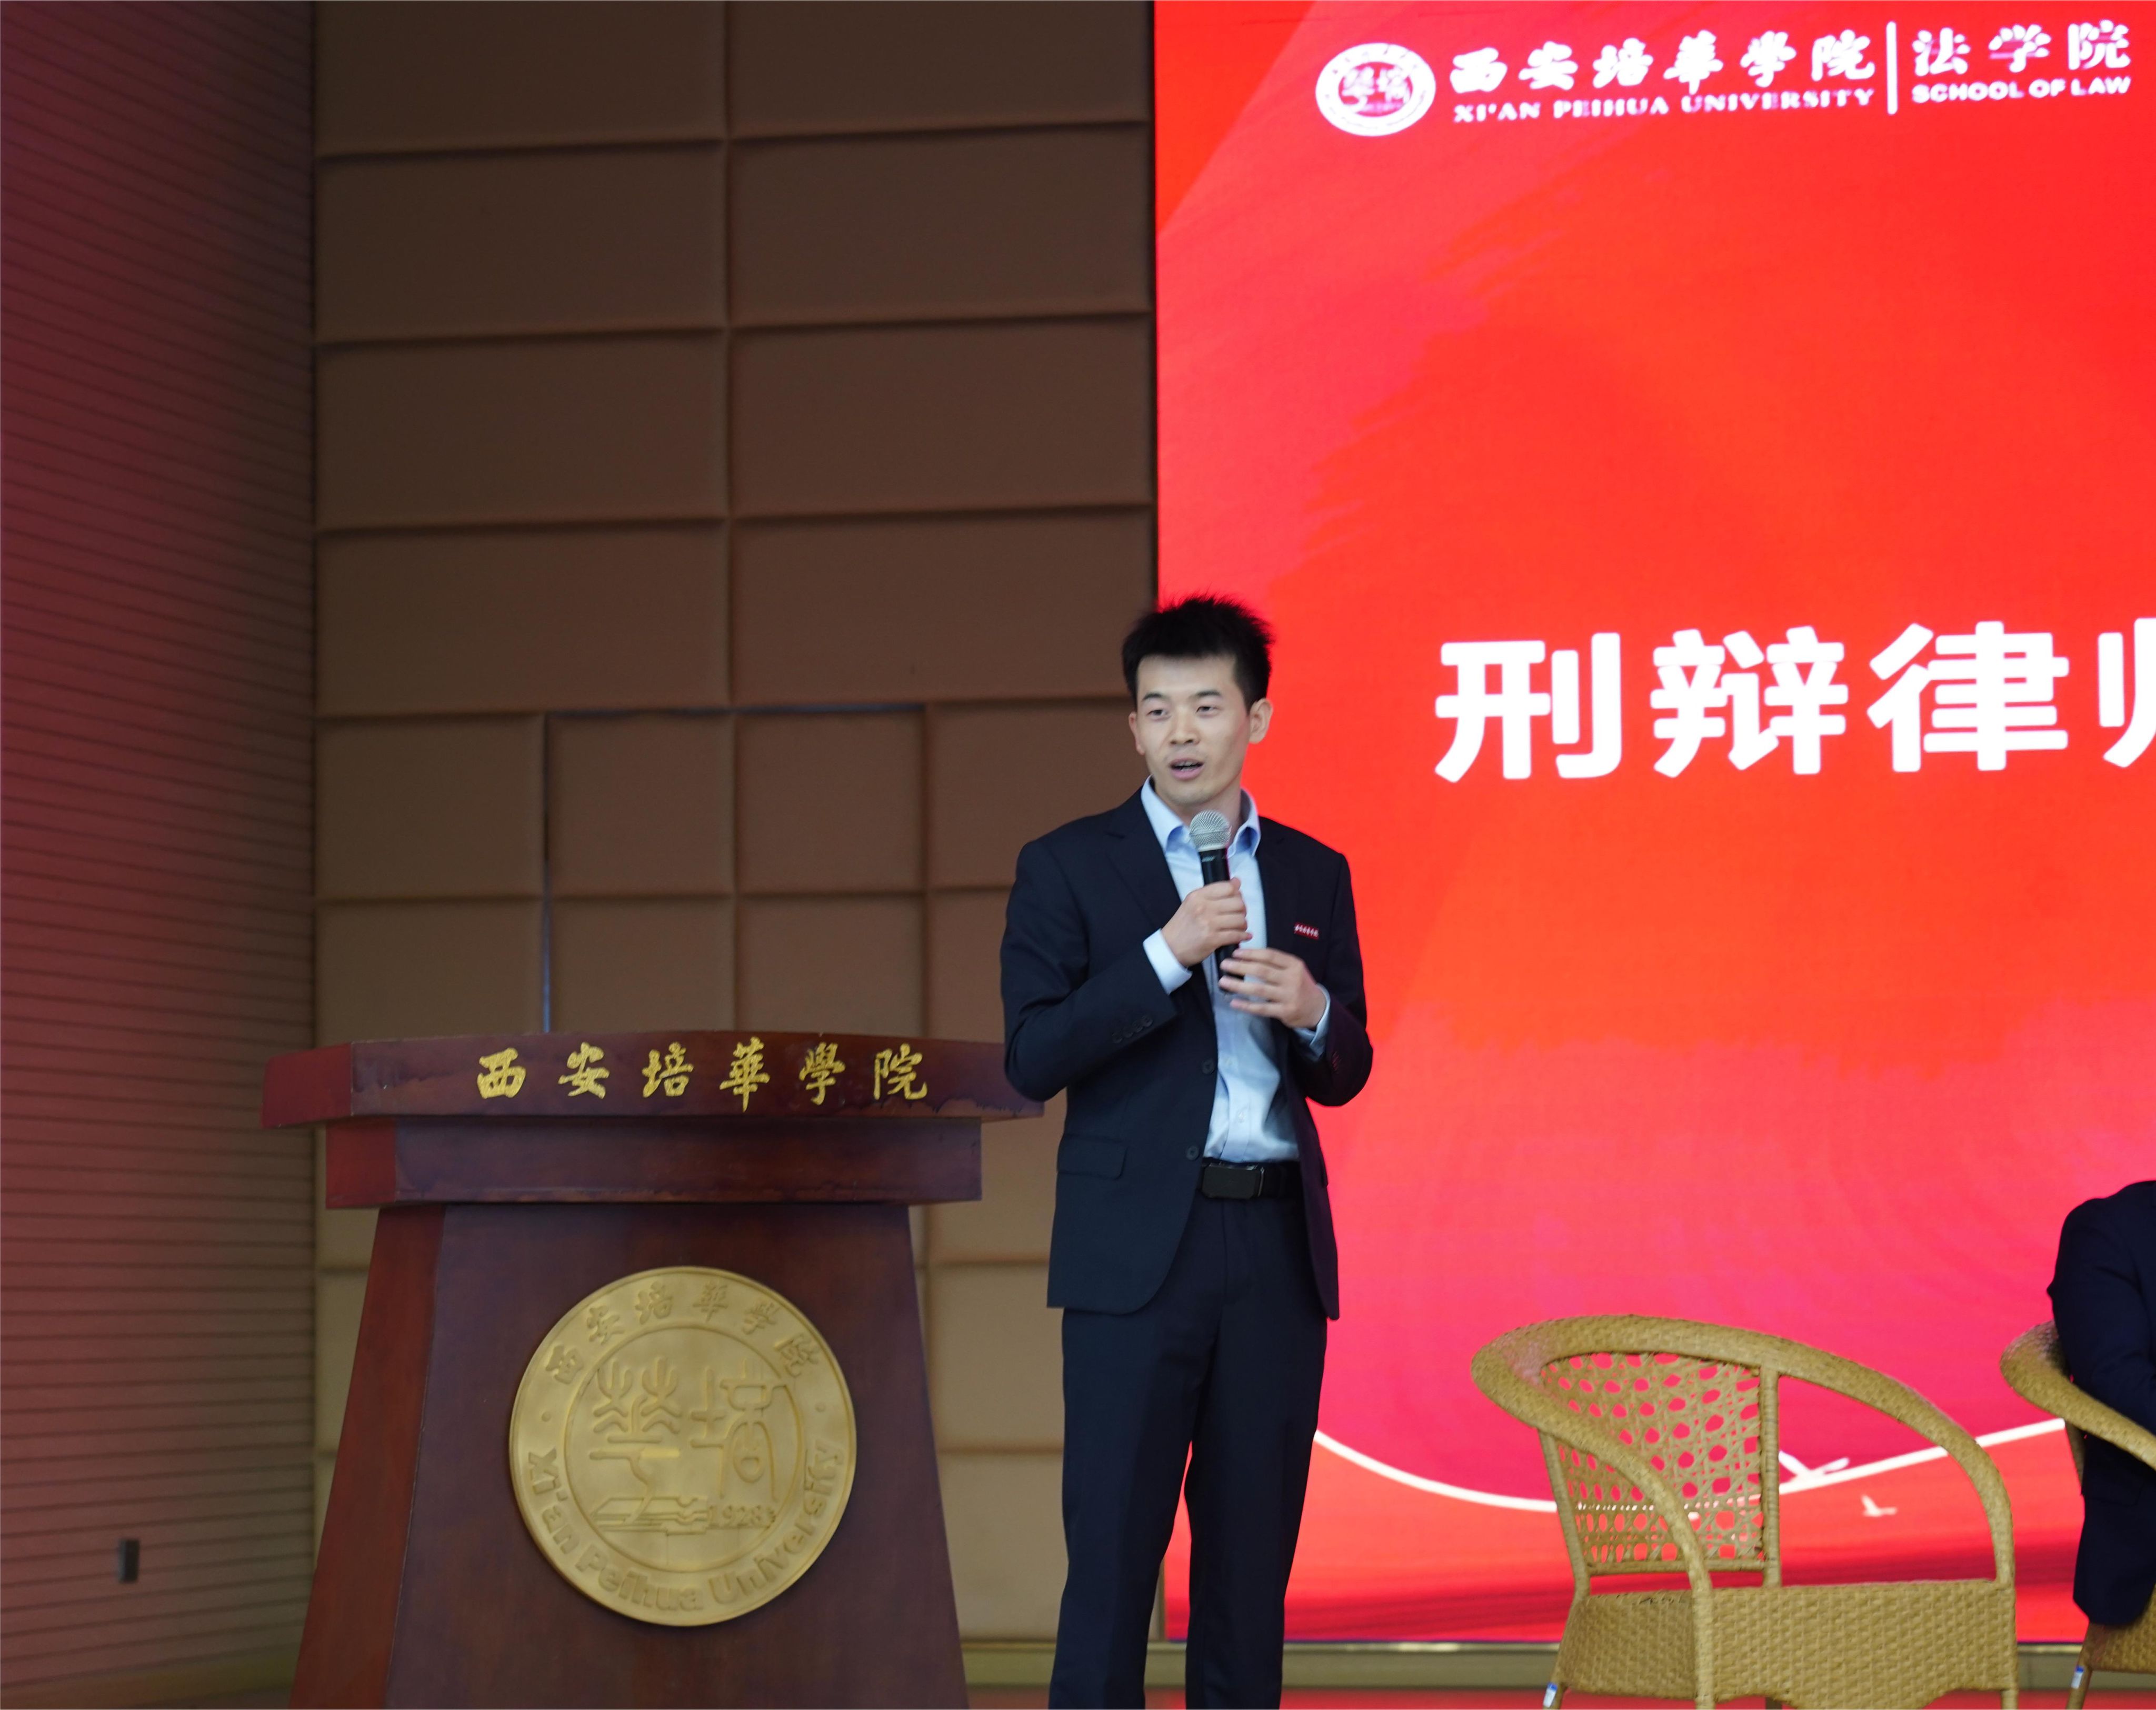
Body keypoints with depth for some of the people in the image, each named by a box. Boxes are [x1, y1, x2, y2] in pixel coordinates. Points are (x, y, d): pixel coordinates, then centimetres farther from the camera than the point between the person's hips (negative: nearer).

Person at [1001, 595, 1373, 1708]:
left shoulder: (1312, 874, 13)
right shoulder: (1068, 868, 2)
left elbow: (1342, 1076, 16)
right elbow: (1033, 1059, -7)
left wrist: (1313, 1012, -7)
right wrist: (1167, 955, -15)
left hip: (1277, 1242, 4)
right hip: (1139, 1245, -4)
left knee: (1253, 1546, 6)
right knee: (1114, 1546, -5)